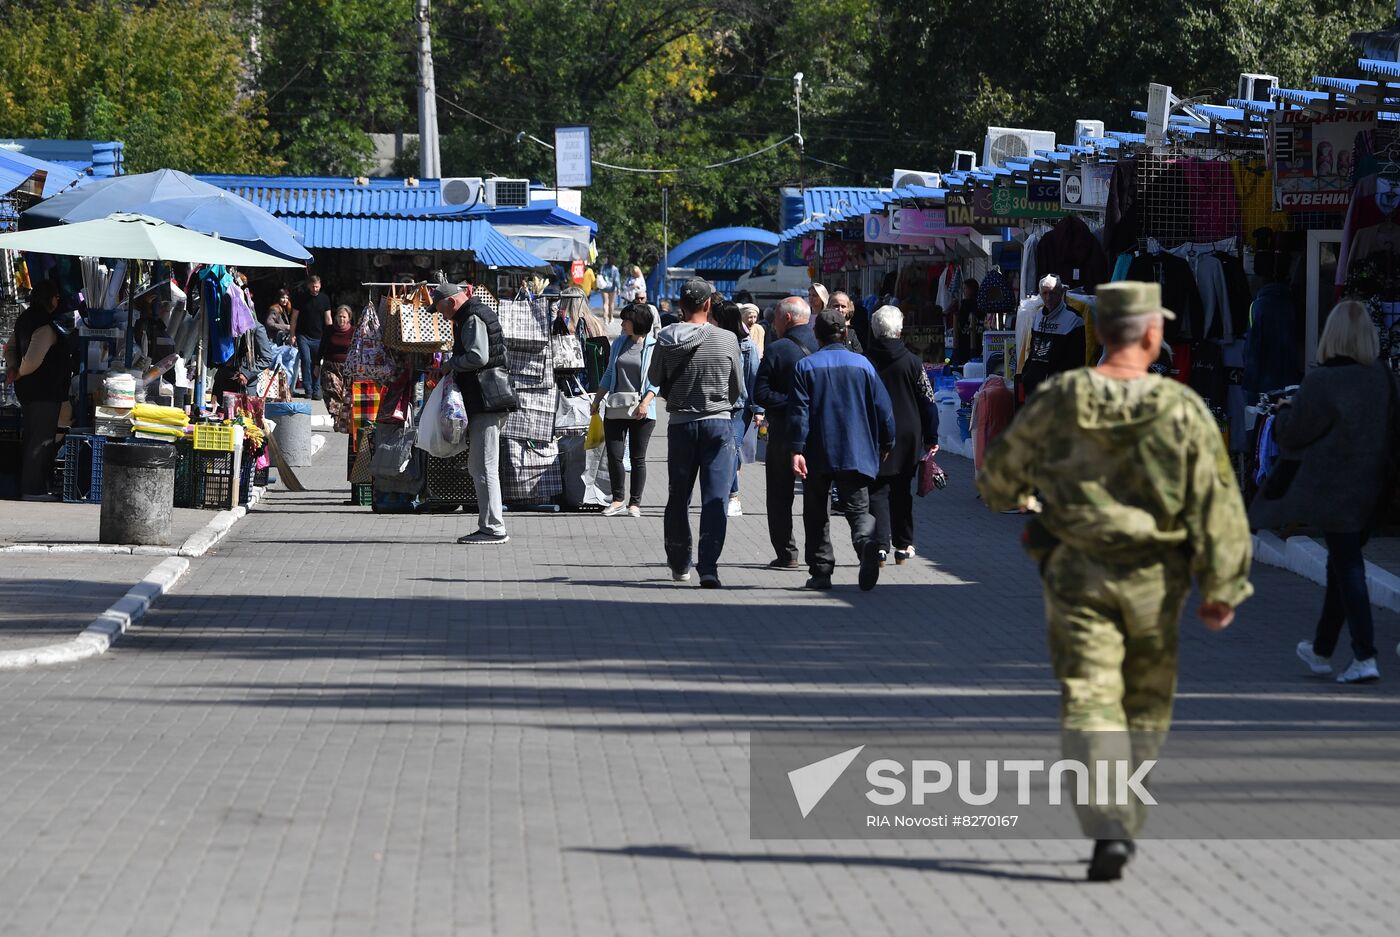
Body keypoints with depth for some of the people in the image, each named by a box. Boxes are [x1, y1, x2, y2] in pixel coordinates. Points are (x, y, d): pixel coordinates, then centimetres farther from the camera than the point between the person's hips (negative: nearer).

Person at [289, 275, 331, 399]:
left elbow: (328, 318, 6)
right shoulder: (301, 297, 0)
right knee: (306, 360, -12)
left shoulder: (324, 298, 5)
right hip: (303, 336, -1)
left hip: (319, 337, 1)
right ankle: (308, 390, -6)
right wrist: (292, 335, -1)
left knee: (317, 364, 1)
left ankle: (316, 391, 8)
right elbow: (294, 317, 3)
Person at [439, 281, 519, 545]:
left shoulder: (473, 319, -11)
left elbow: (478, 356, -23)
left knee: (484, 467, -10)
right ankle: (491, 525, 17)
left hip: (486, 401, -11)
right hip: (485, 401, 11)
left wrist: (451, 363, -7)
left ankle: (493, 528, -10)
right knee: (478, 466, 15)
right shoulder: (481, 312, 20)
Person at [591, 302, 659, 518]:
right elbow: (609, 375, 19)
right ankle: (617, 501, 7)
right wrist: (597, 400, 15)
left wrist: (645, 402, -17)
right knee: (614, 455, -3)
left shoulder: (654, 346, -2)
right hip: (615, 409, 4)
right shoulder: (619, 343, 12)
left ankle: (635, 503, 8)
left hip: (641, 411, -4)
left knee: (638, 457, 1)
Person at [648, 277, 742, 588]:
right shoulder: (727, 340, -7)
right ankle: (708, 567, -11)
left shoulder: (666, 340, -5)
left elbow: (655, 379, 11)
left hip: (680, 423, 2)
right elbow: (737, 388, 5)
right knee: (715, 499, -2)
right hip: (718, 422, -2)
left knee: (678, 496, 15)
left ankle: (679, 564, 24)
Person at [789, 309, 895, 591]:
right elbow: (883, 409, 5)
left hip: (817, 454, -1)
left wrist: (797, 450, -11)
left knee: (816, 515, 10)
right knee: (858, 507, 2)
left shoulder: (806, 366, -1)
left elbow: (798, 411, -8)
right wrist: (885, 446, 16)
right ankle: (866, 540, -29)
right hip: (856, 455, 1)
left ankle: (820, 571, 8)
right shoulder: (862, 364, 5)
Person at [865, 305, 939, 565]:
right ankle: (903, 546, 20)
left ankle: (880, 544, -16)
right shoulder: (911, 361, -5)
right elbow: (928, 401, -2)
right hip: (907, 437, 1)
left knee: (877, 491, 0)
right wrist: (931, 437, 5)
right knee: (902, 491, 14)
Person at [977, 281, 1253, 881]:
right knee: (1146, 705, 17)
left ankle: (1107, 831, -18)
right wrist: (1221, 588, -1)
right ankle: (1124, 828, 22)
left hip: (1076, 574, 0)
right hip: (1153, 581, 0)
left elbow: (999, 476, 6)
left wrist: (1012, 498, 31)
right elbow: (1218, 506, -11)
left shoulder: (1055, 403, -8)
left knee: (1089, 702, -1)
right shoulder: (1183, 411, -11)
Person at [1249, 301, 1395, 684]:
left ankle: (1364, 657, -8)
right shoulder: (1382, 377, -1)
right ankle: (1322, 649, 31)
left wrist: (1284, 411, 13)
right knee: (1343, 563, 17)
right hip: (1370, 489, 6)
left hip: (1333, 490, -6)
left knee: (1347, 567, -3)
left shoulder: (1321, 383, -19)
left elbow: (1292, 433, -9)